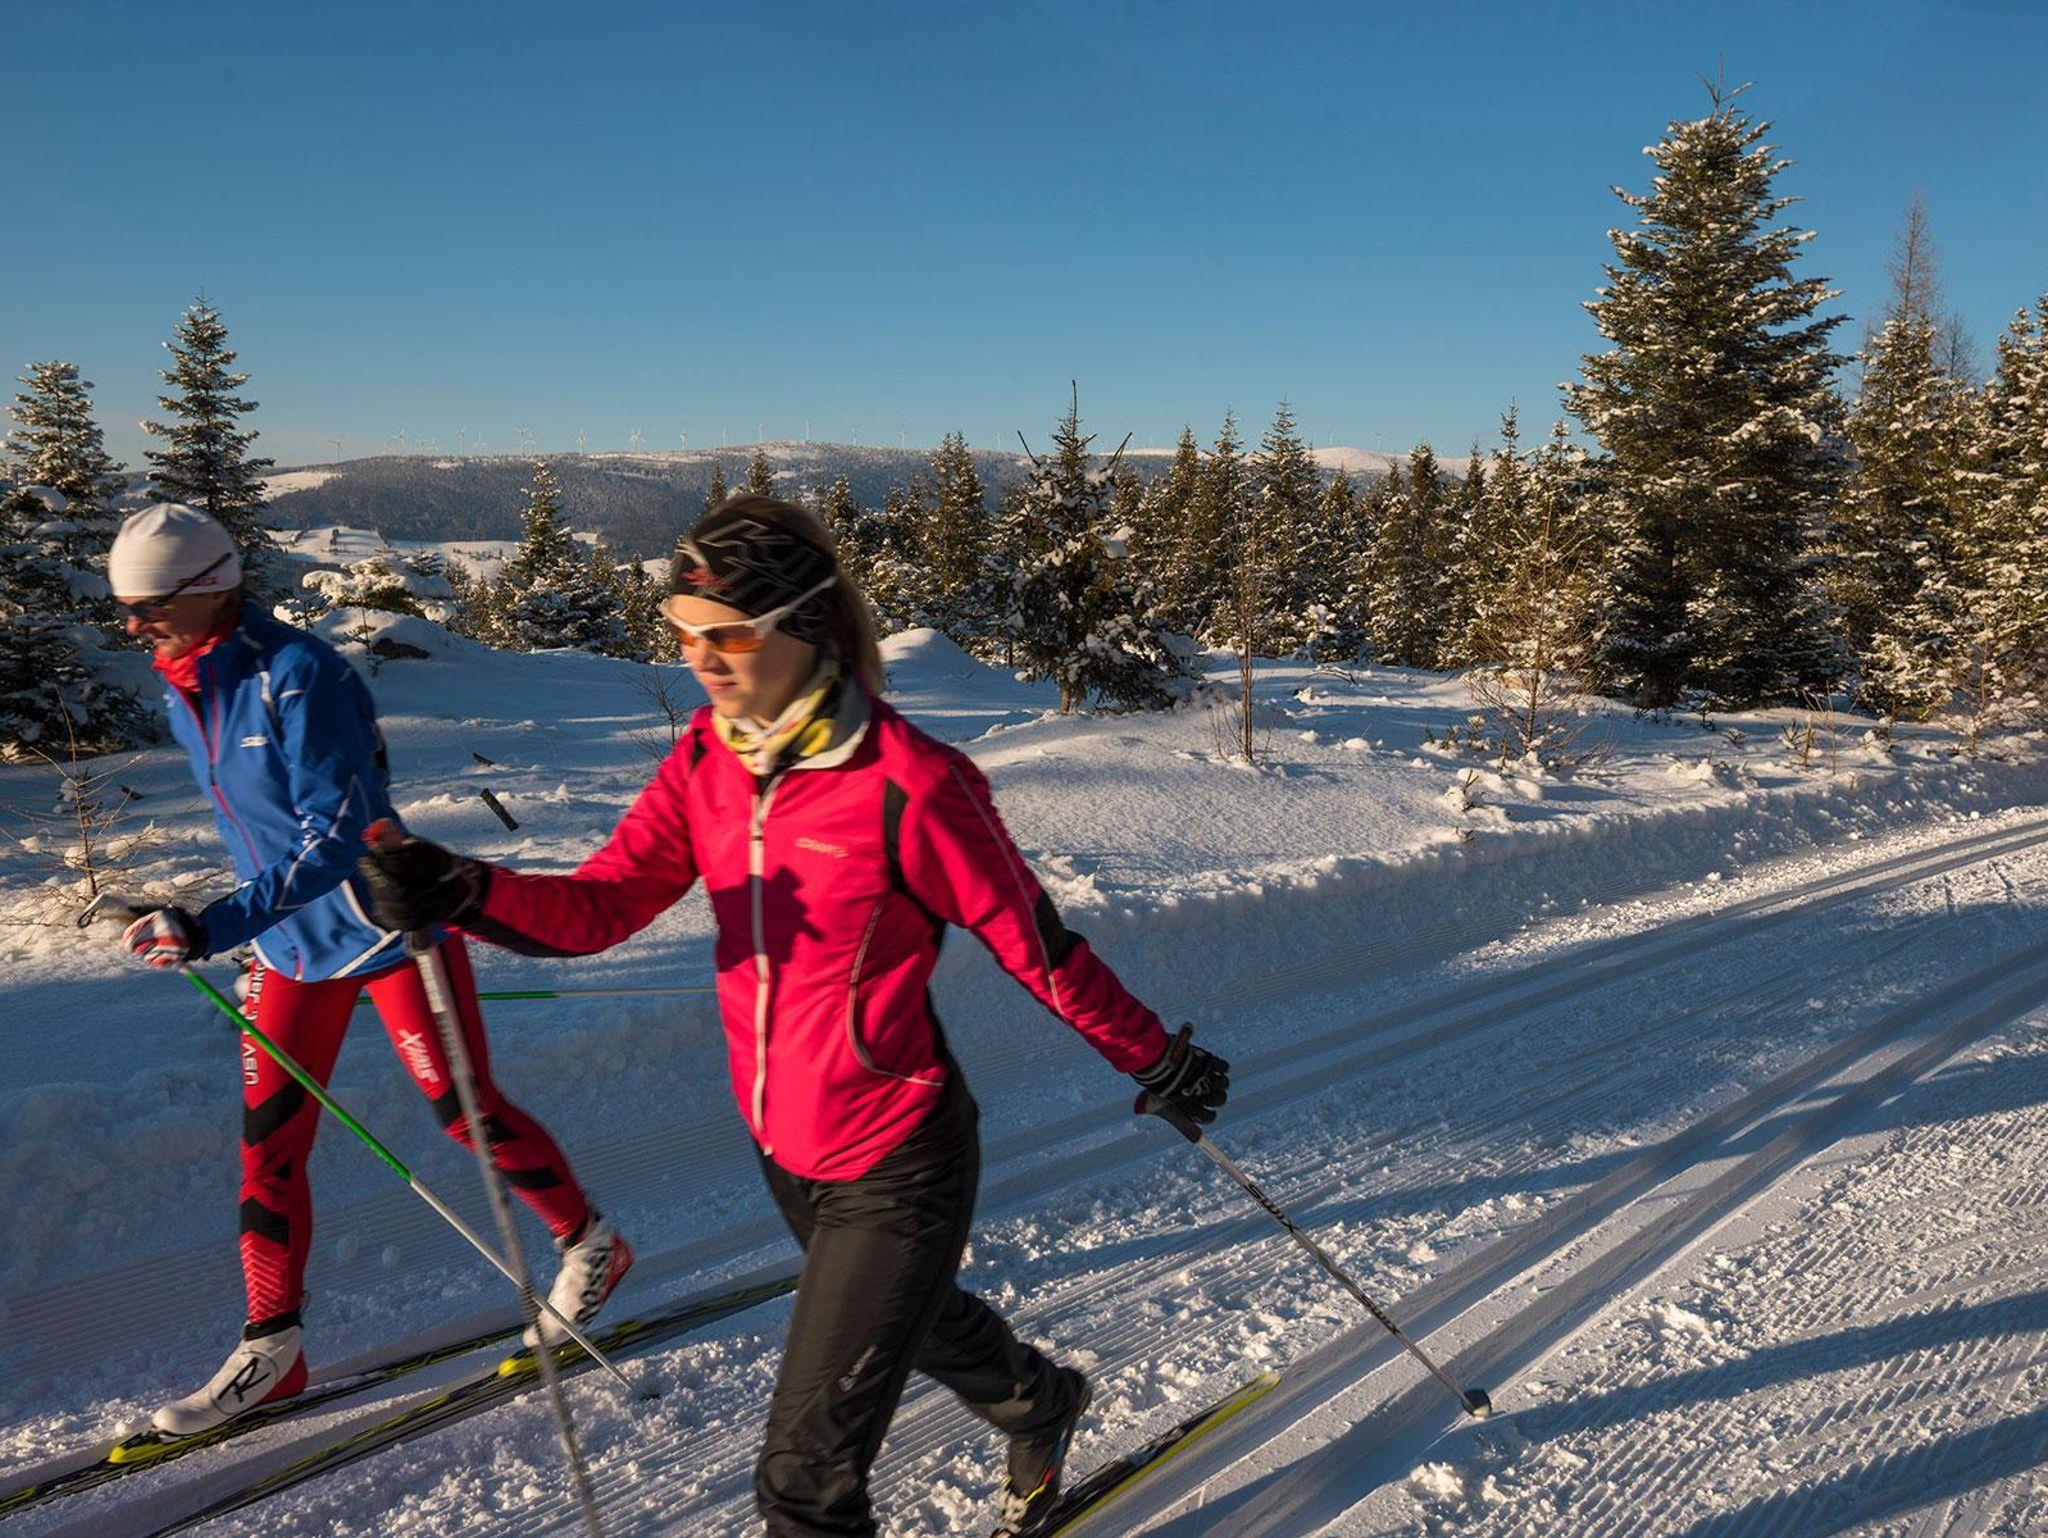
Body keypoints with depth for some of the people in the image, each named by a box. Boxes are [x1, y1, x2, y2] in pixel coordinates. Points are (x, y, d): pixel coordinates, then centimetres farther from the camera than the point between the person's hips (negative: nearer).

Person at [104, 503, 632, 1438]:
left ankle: (590, 1244, 25)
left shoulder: (295, 676, -23)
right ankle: (269, 1351, 21)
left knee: (466, 1113, 4)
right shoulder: (182, 694, 4)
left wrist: (215, 929, -33)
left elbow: (337, 834, -27)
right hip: (293, 948, 8)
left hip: (387, 929, -7)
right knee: (267, 1145, 7)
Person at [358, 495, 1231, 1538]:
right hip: (780, 1144, 8)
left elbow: (1034, 943, -16)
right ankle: (1042, 1407, 65)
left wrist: (1155, 1060, -5)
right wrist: (459, 894, -29)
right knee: (912, 1319, 34)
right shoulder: (707, 760, -5)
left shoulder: (906, 784, -25)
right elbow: (601, 905, -11)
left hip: (892, 1164, -7)